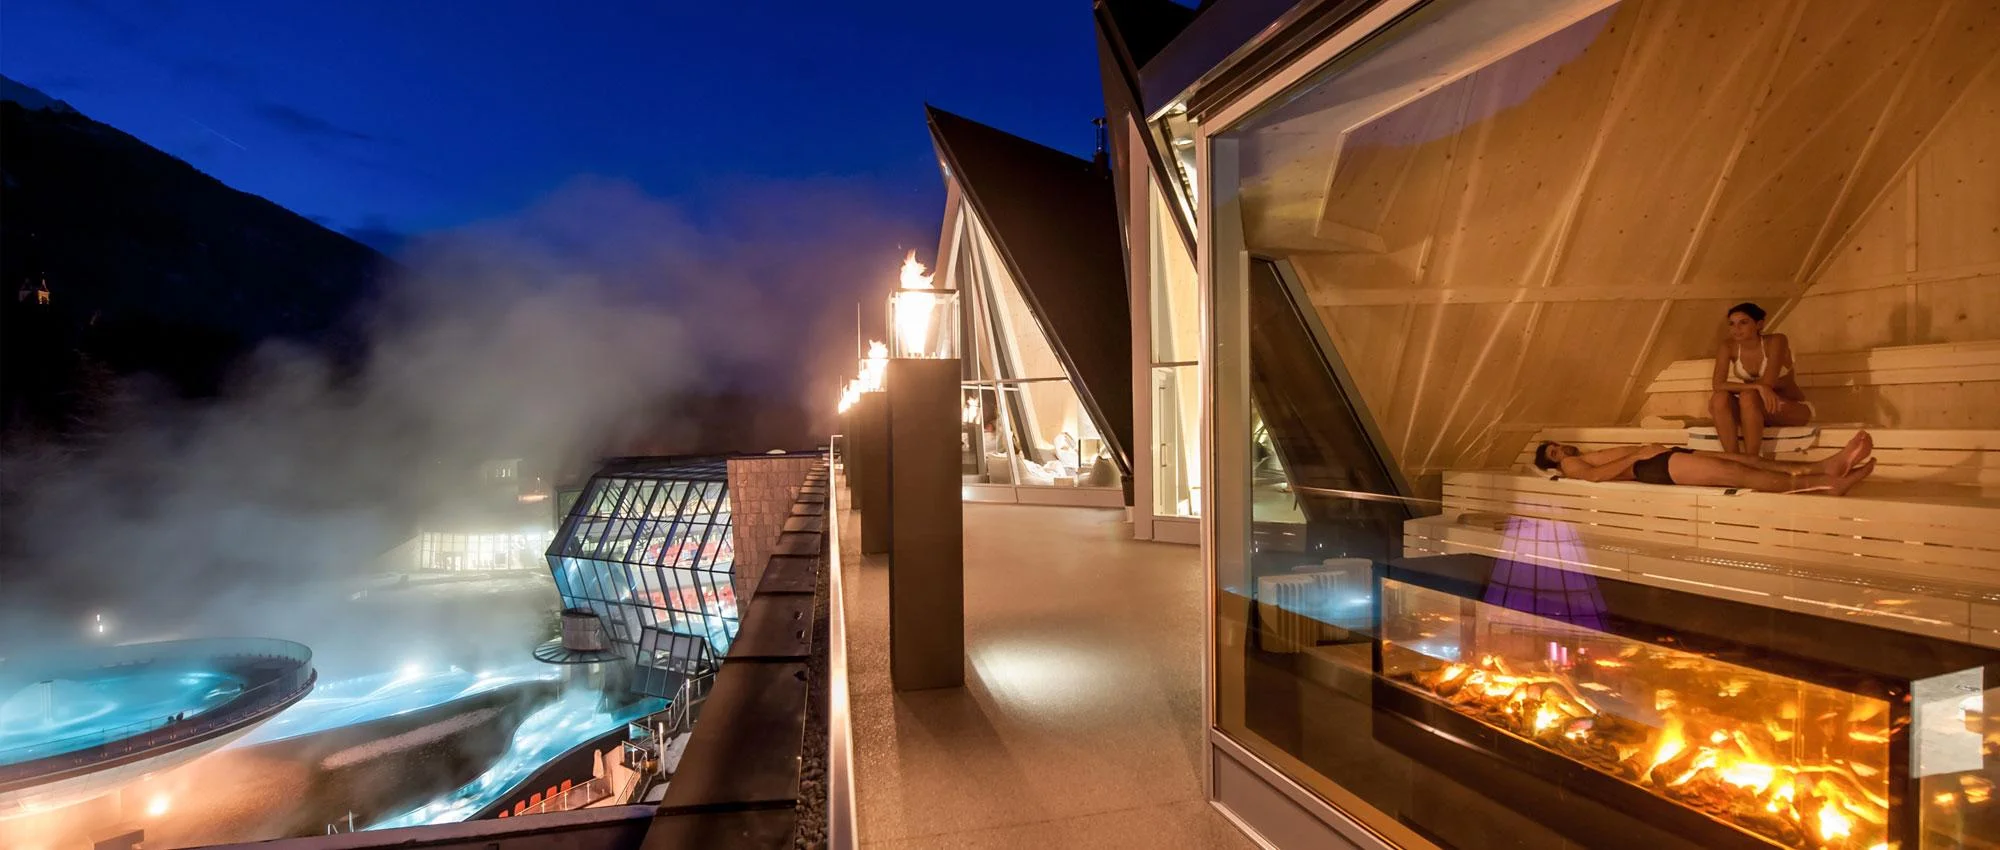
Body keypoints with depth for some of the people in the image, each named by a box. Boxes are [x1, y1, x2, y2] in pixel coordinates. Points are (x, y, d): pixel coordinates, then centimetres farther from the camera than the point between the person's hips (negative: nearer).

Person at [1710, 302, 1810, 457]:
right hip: (1755, 411, 3)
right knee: (1719, 399, -27)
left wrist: (1735, 386, -14)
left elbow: (1768, 383, -27)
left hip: (1793, 408, -3)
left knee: (1748, 397, -33)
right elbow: (1718, 385, -19)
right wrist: (1758, 386, -31)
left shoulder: (1776, 341, -15)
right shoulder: (1728, 347, -7)